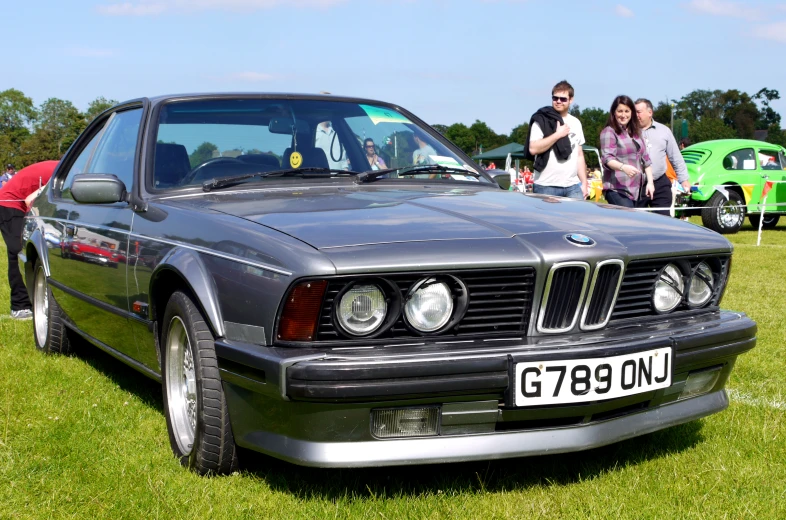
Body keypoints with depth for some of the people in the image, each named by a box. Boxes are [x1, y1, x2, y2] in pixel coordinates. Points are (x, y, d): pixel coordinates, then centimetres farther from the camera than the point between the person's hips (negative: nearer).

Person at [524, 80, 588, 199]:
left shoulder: (576, 123, 17)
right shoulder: (541, 121, -1)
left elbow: (579, 155, 19)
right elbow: (533, 149, -13)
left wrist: (584, 182, 13)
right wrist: (557, 134, -13)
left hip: (573, 187, 5)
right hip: (546, 187, -5)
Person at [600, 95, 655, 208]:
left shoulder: (635, 133, 20)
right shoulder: (609, 132, -2)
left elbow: (645, 159, 23)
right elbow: (607, 158, -14)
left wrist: (650, 182, 13)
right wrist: (623, 167, -33)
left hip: (638, 189, 7)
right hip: (618, 190, -7)